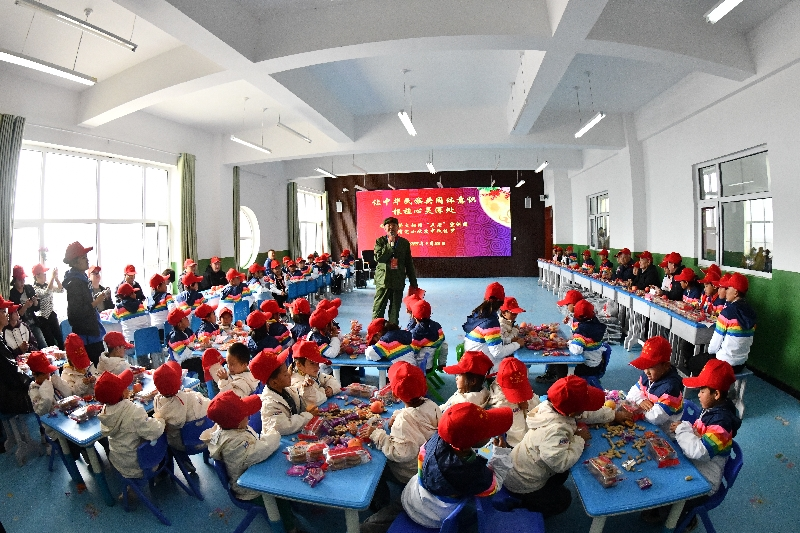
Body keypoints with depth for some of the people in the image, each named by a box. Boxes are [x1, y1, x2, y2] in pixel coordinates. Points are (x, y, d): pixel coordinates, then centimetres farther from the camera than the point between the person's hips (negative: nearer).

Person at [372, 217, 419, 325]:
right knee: (378, 310, -1)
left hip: (398, 281, 2)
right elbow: (378, 258, -13)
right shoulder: (380, 241, 2)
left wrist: (413, 282, 9)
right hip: (383, 280, -2)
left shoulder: (404, 243, 6)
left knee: (395, 311, 9)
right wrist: (390, 244, -14)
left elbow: (409, 264, 9)